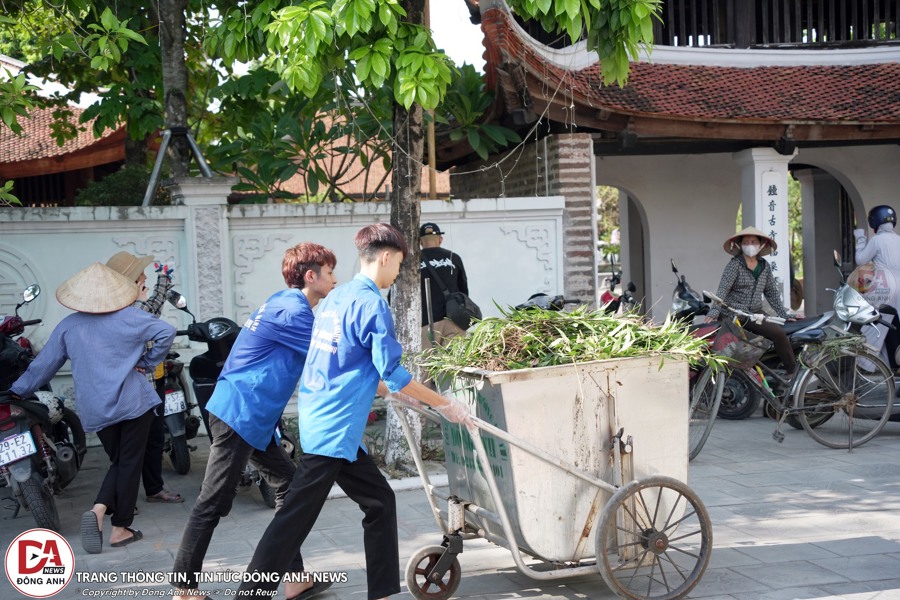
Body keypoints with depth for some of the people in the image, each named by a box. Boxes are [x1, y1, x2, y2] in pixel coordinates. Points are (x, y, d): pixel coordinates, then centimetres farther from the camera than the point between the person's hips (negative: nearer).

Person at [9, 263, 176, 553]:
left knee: (118, 461, 18)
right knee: (130, 463, 5)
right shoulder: (130, 317, -4)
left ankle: (98, 508, -6)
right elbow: (166, 332, -11)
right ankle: (120, 528, 6)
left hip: (95, 410, 3)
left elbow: (43, 365, 9)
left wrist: (17, 390, 21)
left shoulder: (67, 326, 4)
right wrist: (148, 363, -1)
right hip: (133, 402, -3)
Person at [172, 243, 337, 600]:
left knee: (289, 486, 10)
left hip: (251, 415, 11)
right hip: (240, 414, -11)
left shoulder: (287, 304, 14)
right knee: (213, 503, -3)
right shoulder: (292, 311, -17)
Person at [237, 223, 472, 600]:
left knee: (380, 502, 13)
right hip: (334, 429, -9)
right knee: (295, 518, -4)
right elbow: (392, 373, -13)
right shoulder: (371, 304, -13)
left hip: (323, 423, 9)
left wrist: (398, 394, 27)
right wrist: (445, 405, -4)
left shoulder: (337, 297, 14)